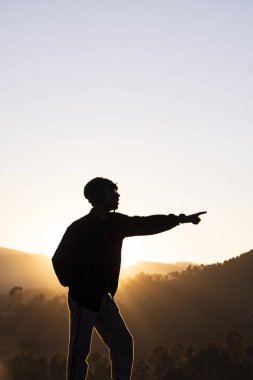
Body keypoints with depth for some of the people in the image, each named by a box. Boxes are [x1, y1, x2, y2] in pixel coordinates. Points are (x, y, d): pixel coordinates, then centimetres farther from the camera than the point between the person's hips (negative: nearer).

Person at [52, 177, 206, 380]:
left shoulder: (116, 223, 5)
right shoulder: (79, 228, -15)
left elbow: (147, 224, 10)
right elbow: (59, 259, -10)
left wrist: (181, 219, 9)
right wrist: (74, 285, -7)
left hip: (104, 299, 7)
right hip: (84, 300, -7)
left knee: (123, 343, 8)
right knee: (79, 351, -2)